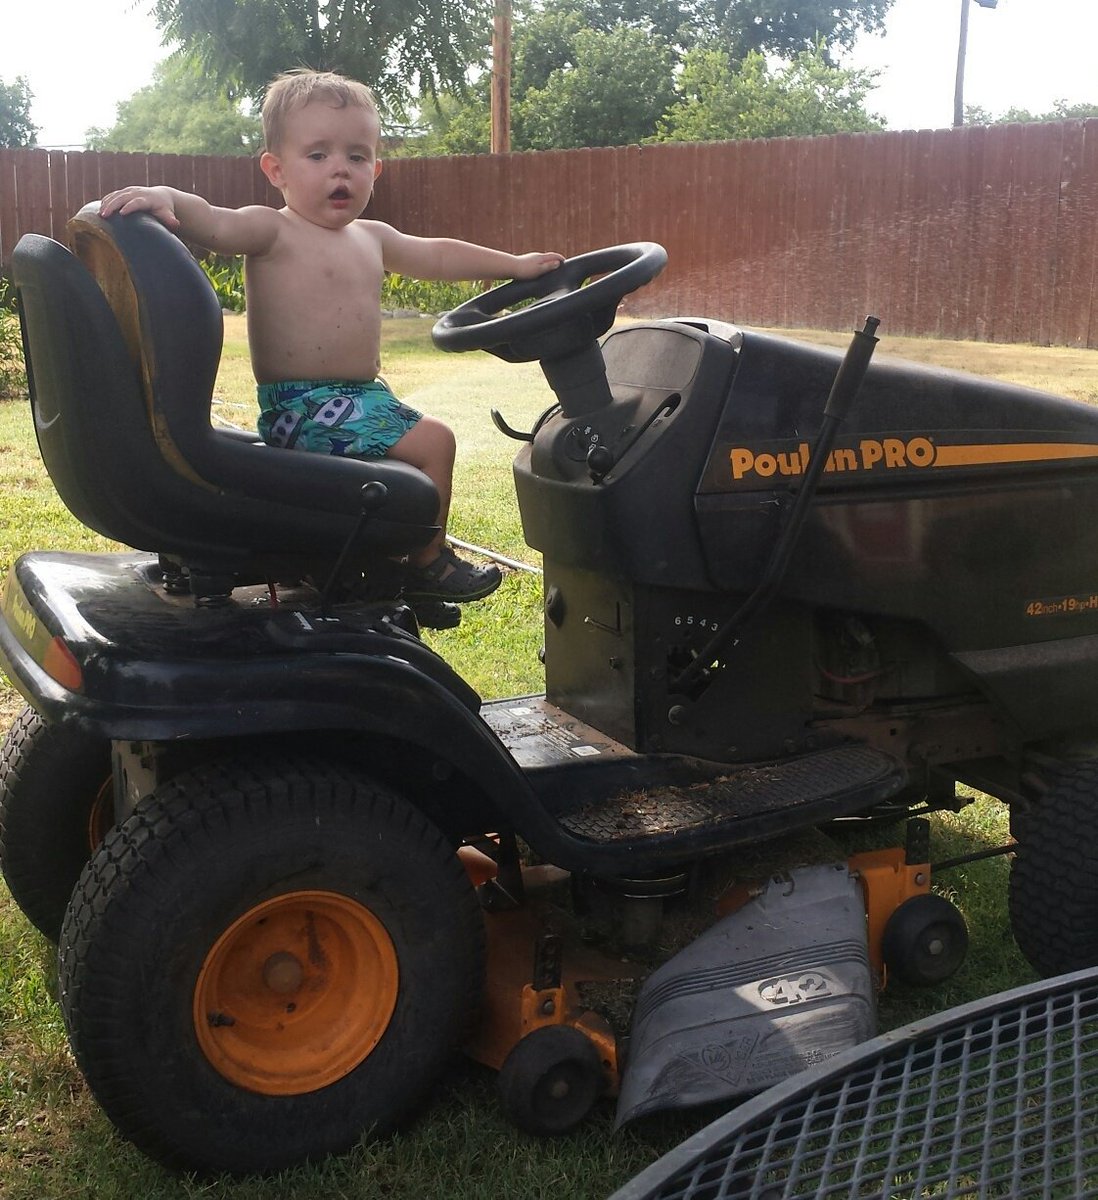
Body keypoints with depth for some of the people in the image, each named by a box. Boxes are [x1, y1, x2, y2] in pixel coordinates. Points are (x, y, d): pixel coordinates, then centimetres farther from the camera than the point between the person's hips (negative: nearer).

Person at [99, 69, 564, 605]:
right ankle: (428, 564, -5)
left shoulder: (372, 238, 15)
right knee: (433, 441, -19)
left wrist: (515, 264, 30)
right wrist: (165, 197, -48)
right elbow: (213, 224, -27)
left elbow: (437, 256, 27)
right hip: (299, 407, -10)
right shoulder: (272, 230, -10)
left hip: (362, 397, 10)